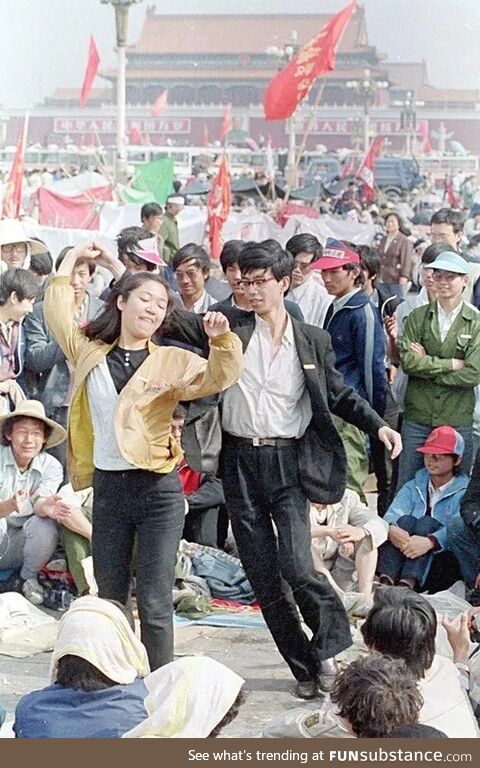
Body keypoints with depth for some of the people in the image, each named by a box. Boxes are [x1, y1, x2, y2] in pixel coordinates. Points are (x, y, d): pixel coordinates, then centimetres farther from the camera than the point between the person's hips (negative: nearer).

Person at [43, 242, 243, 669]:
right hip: (108, 488, 3)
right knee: (109, 600, 12)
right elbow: (57, 311, 11)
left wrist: (221, 340, -26)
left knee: (154, 603, -3)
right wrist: (73, 258, 17)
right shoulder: (89, 353, 8)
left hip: (158, 490, -2)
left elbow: (220, 377, -8)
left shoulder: (171, 362, 3)